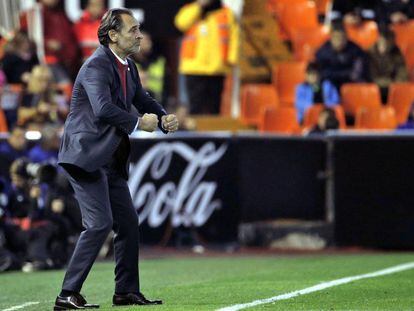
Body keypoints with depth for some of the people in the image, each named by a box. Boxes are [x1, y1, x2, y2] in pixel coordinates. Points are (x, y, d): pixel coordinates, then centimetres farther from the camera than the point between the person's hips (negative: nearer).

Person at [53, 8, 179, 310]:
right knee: (100, 223, -17)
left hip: (111, 160, 10)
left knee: (128, 223, 12)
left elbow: (144, 101, 20)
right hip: (86, 157, -10)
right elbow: (103, 108, -32)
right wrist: (138, 123, -21)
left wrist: (164, 118, -1)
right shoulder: (97, 66, -17)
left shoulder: (128, 67, 12)